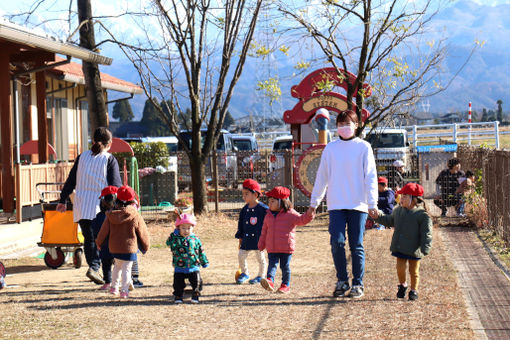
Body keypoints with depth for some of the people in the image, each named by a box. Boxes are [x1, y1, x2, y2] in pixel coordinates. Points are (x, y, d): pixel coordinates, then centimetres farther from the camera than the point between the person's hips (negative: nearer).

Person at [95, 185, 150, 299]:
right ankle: (124, 290, -6)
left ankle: (114, 287, 30)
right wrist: (146, 247, 14)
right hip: (129, 248, -4)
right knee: (127, 269, 1)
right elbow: (143, 234, -2)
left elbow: (104, 230, 6)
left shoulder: (111, 215, -1)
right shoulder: (136, 217, -10)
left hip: (114, 248, 4)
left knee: (117, 265, 24)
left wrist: (99, 242, 23)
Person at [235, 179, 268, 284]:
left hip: (259, 239, -6)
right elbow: (241, 224, 15)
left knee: (260, 257, 6)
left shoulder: (263, 209, -13)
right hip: (247, 239, 6)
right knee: (241, 255, 4)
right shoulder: (244, 210, 6)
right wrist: (240, 237, 13)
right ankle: (244, 274, 24)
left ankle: (260, 276, 22)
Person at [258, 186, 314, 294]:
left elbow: (301, 220, -10)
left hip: (286, 248, -3)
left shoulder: (290, 214, -2)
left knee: (285, 266, 3)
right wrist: (261, 245, 20)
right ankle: (270, 281, -24)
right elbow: (264, 231, 19)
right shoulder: (269, 215, 13)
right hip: (272, 248, 4)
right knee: (272, 264, -10)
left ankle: (286, 285, 13)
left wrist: (308, 215, -30)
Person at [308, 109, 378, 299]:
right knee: (337, 242, -8)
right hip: (336, 205, 2)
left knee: (356, 246, 1)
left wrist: (372, 203, -9)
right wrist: (314, 202, 15)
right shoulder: (330, 148, 11)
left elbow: (370, 176, 0)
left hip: (358, 205, -2)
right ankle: (342, 281, 7)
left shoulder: (363, 147, 4)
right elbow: (322, 176, 15)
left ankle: (358, 284, 10)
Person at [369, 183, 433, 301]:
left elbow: (426, 233, -12)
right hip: (400, 248, 4)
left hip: (414, 250, -4)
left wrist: (425, 249, -20)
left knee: (413, 271, 7)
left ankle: (414, 290, 23)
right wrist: (378, 217, 14)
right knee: (400, 268, 2)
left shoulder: (422, 215, -11)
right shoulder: (398, 211, 8)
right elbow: (389, 220, 27)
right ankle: (402, 285, 28)